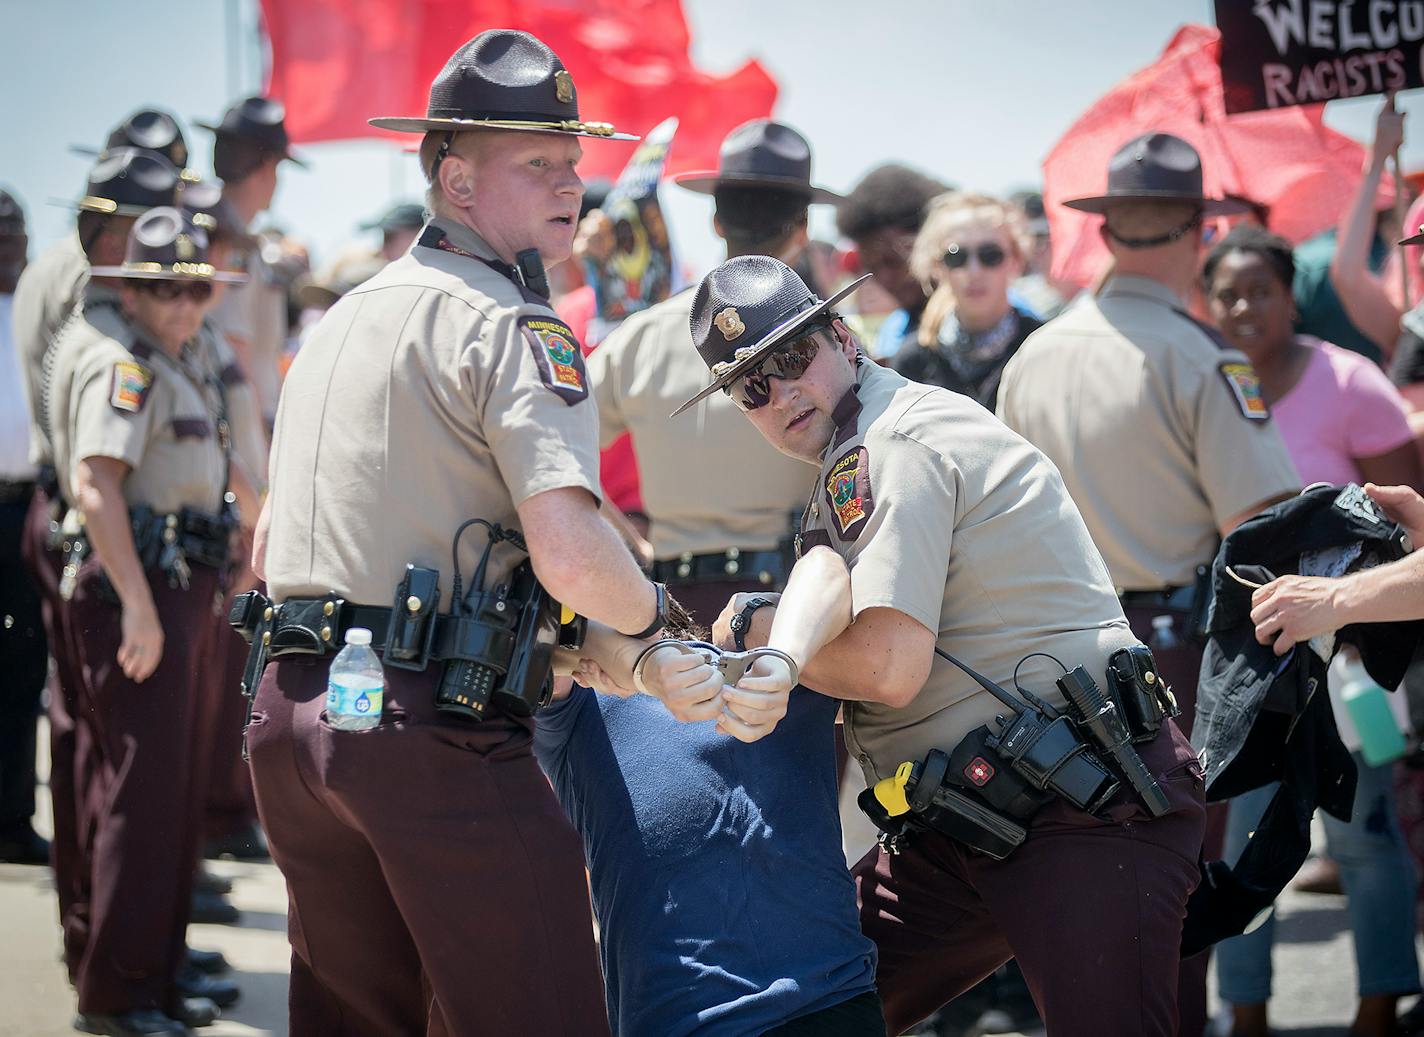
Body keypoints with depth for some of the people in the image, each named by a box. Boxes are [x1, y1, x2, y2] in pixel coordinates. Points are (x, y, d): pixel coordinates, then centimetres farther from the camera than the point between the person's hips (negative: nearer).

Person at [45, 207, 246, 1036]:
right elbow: (95, 482, -24)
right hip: (137, 591, -10)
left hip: (179, 589, 10)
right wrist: (138, 605, -29)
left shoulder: (173, 364, 18)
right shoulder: (123, 363, -14)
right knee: (143, 788, -9)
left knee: (176, 789, 15)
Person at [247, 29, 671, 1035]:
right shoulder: (510, 323, -7)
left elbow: (268, 548, 27)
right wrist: (652, 616, 1)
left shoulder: (342, 319, 20)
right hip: (434, 724, -9)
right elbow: (571, 555, -21)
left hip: (289, 710, 9)